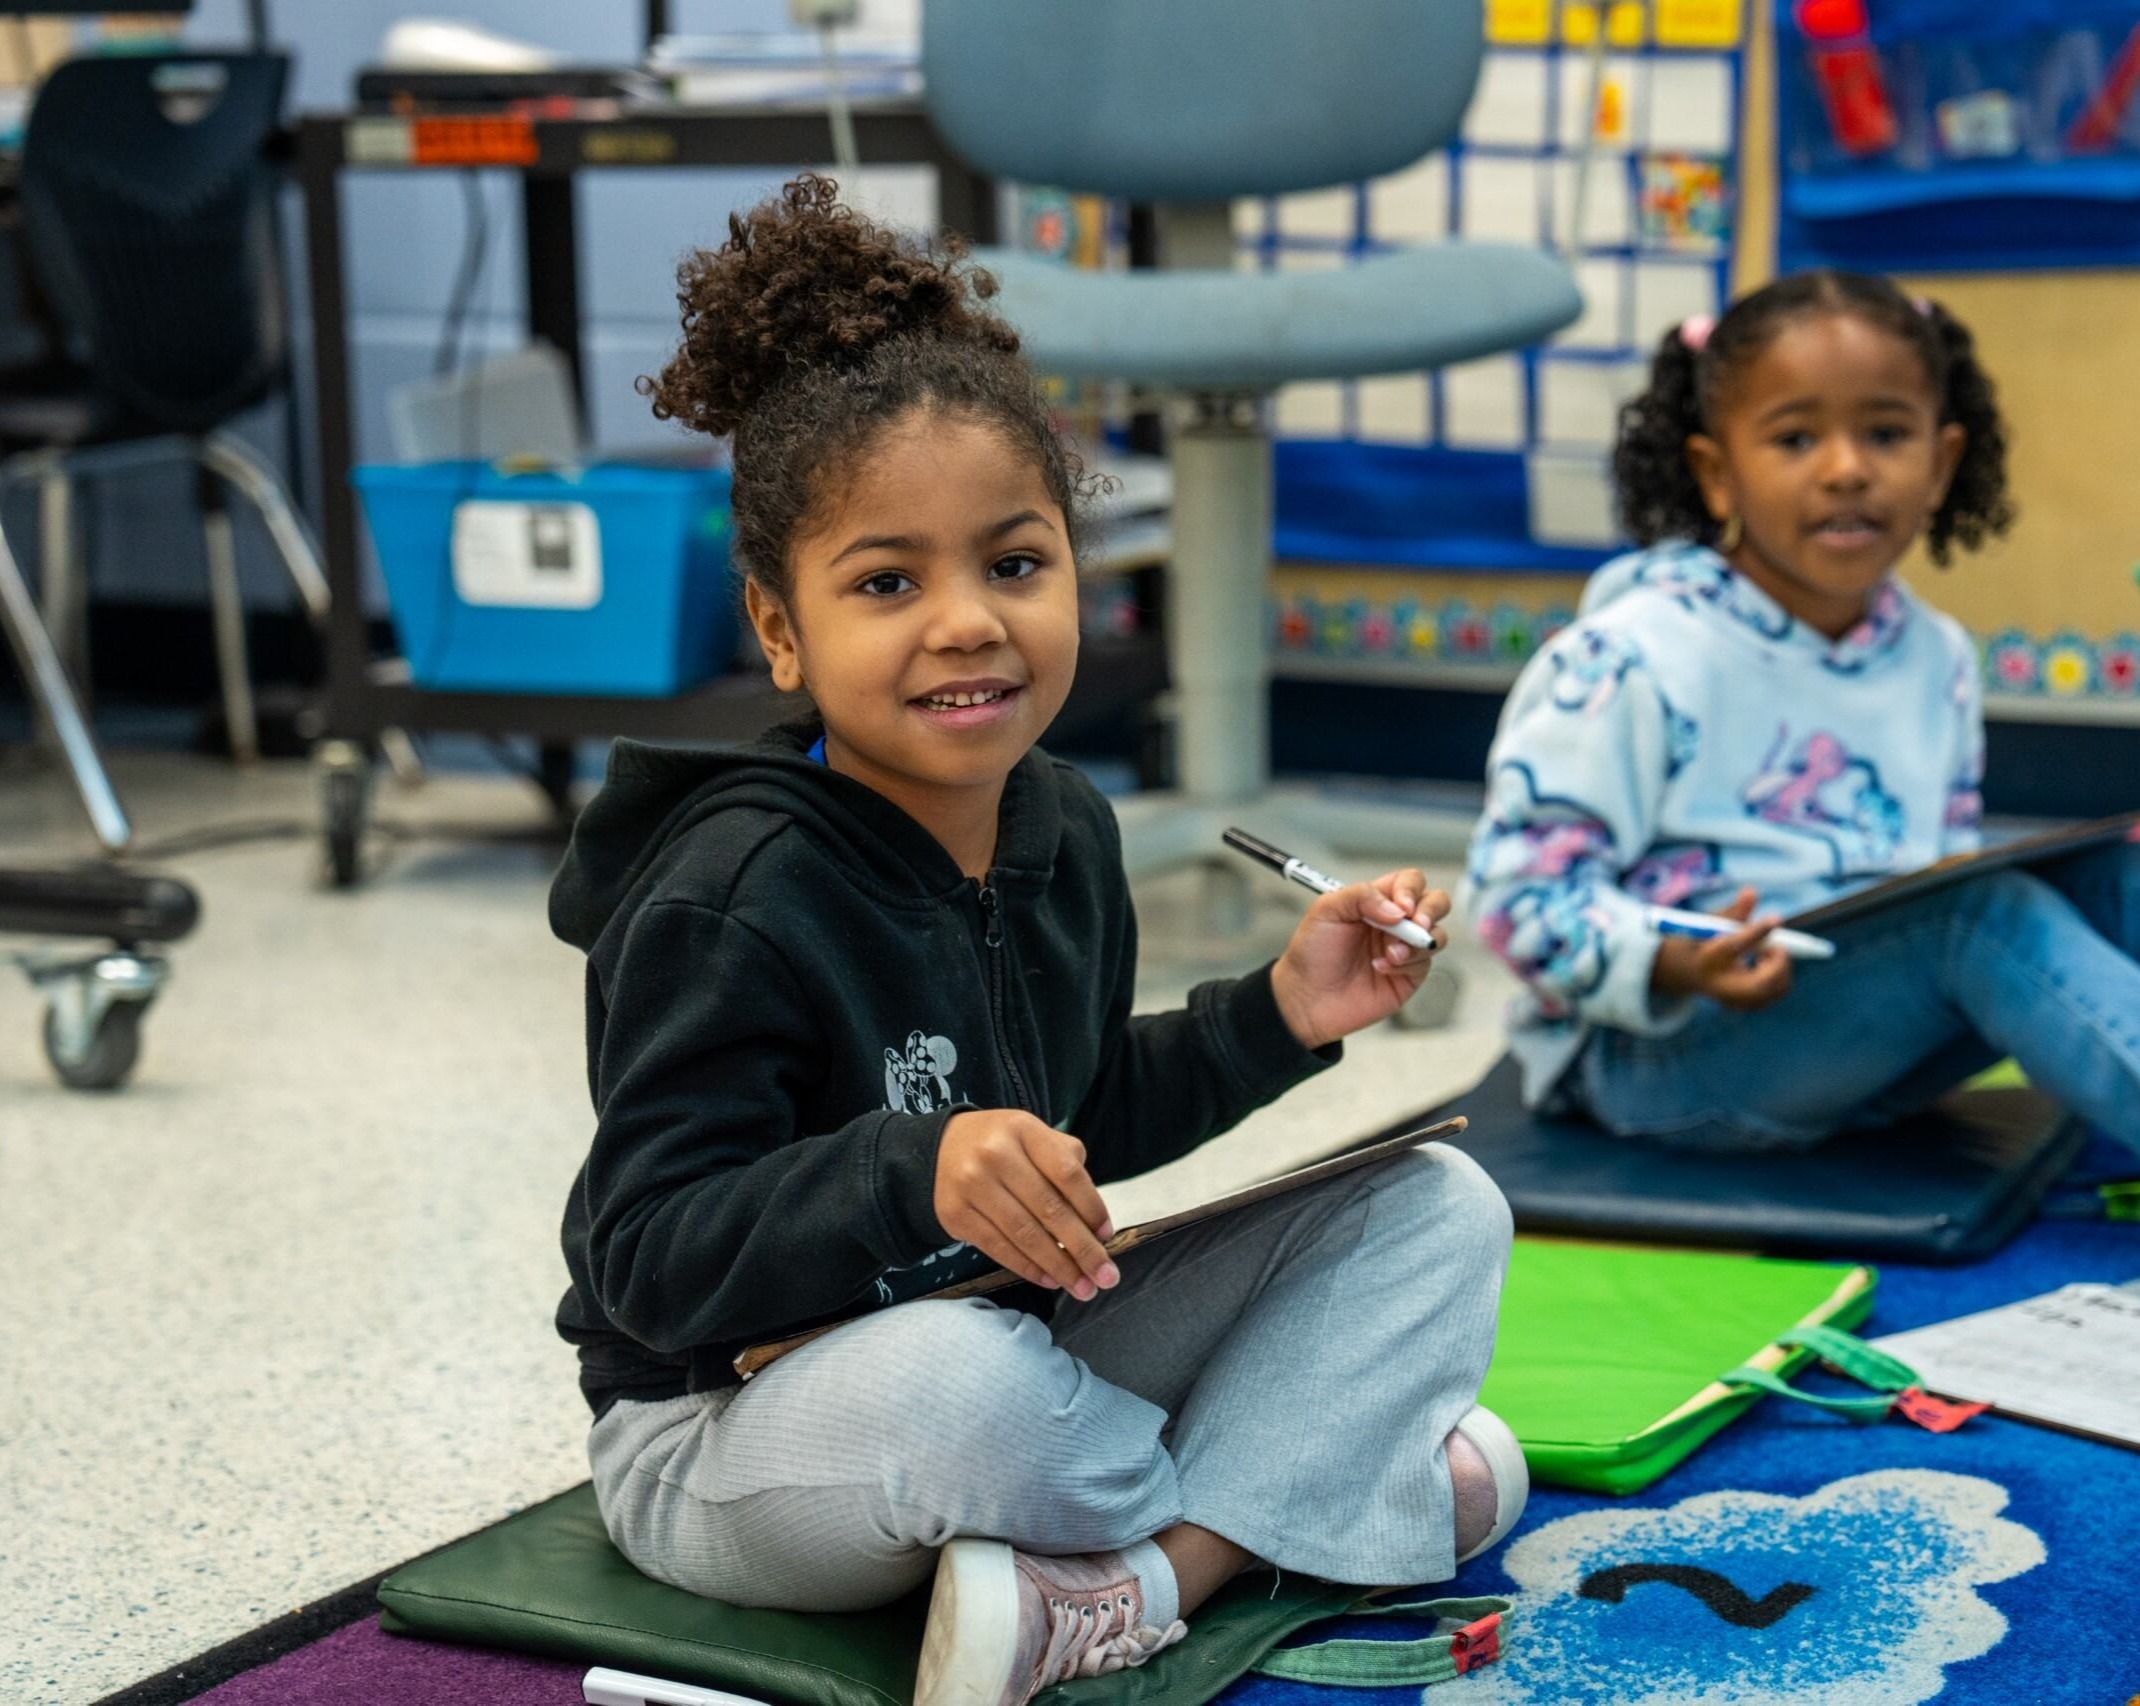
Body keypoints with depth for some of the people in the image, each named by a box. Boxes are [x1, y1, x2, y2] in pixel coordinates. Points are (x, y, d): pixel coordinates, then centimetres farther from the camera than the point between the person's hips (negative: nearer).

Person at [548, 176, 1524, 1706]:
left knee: (1438, 1206, -1)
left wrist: (1277, 1017, 1)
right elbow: (650, 1260, -27)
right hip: (734, 1423, -7)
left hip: (1026, 1338, 8)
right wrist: (916, 1175, -40)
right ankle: (1318, 1487, -9)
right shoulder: (734, 901, -22)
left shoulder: (1065, 831, 2)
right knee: (959, 1383, -43)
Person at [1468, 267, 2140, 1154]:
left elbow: (1945, 877, 17)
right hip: (1655, 1053, -7)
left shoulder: (1935, 660, 9)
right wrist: (1669, 966, -33)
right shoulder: (1635, 659, -15)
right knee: (1984, 918, -27)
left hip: (1857, 1052, 8)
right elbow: (1519, 875, -16)